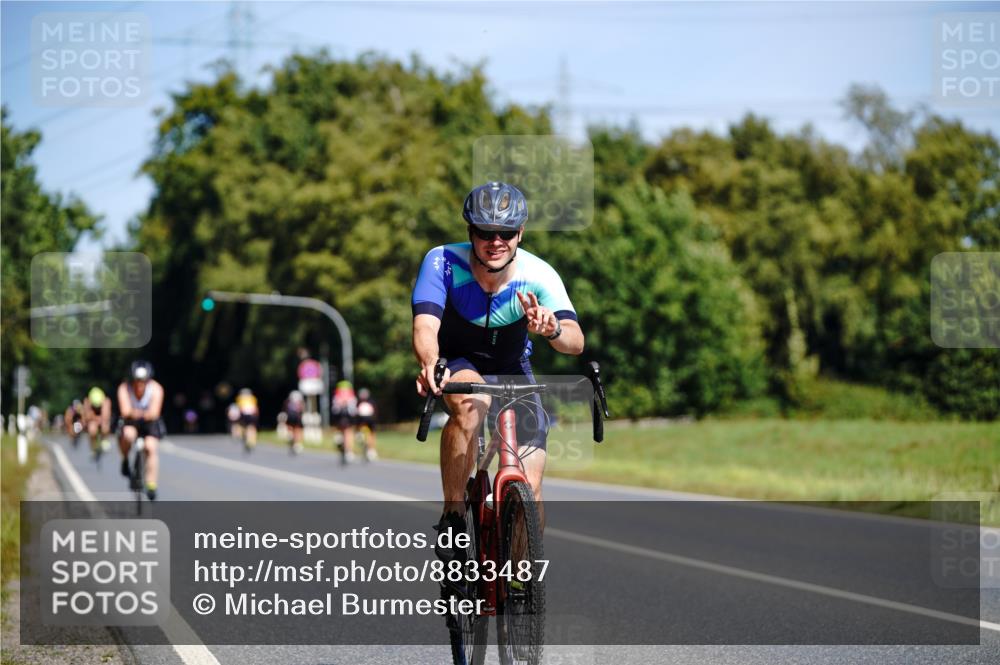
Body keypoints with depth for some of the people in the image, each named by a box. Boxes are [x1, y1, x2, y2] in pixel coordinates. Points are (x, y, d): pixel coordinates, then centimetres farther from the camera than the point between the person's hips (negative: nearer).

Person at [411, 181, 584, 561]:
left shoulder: (537, 276, -24)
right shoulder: (443, 263, -26)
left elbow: (575, 342, -34)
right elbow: (425, 325, -38)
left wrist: (552, 330, -57)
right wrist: (429, 365, -60)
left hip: (512, 371, 2)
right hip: (458, 364, -2)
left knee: (529, 493, -9)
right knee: (470, 405, -38)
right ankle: (452, 517, -26)